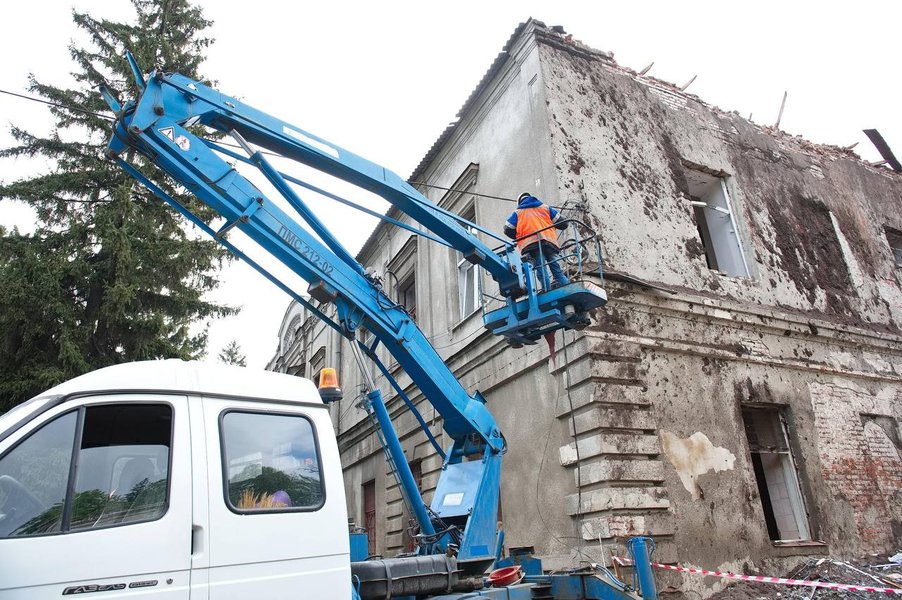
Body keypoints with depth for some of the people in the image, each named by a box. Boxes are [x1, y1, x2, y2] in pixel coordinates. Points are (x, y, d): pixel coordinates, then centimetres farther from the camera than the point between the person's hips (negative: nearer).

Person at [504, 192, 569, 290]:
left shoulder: (517, 212, 24)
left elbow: (508, 229, 12)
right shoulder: (545, 207, 28)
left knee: (541, 271, -8)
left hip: (530, 244, -2)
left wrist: (519, 238, 28)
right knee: (557, 271, 1)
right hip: (550, 241, 2)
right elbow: (562, 224, 21)